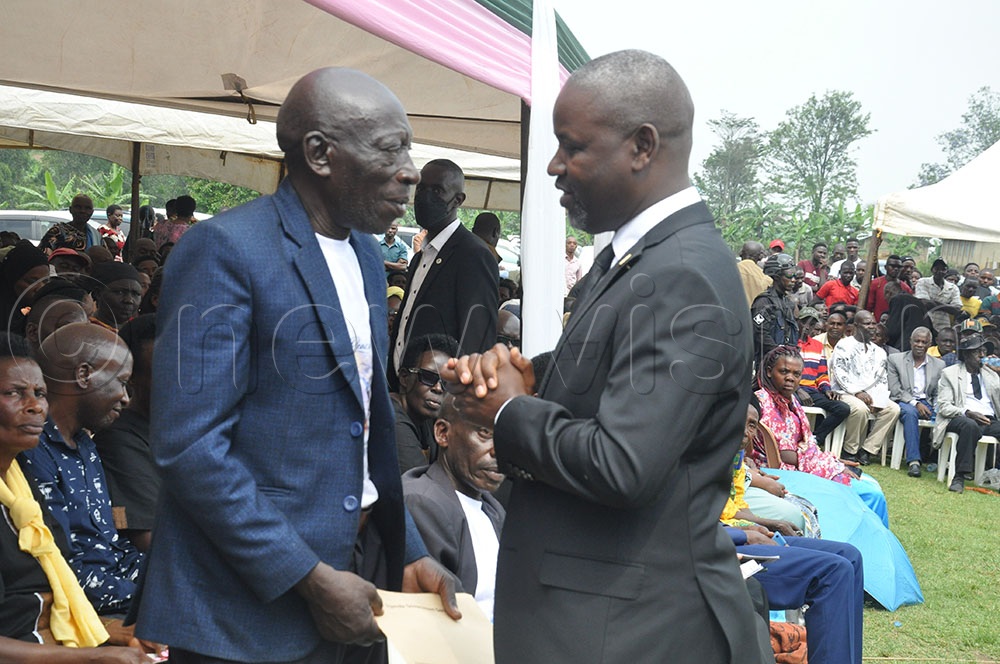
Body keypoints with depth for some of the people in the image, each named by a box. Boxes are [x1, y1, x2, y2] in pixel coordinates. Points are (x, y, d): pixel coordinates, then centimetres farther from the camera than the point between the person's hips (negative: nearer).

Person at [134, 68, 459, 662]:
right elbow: (190, 445, -20)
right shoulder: (226, 249, -15)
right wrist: (310, 578, -18)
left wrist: (409, 553, 7)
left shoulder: (366, 254, 10)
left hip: (347, 577, 7)